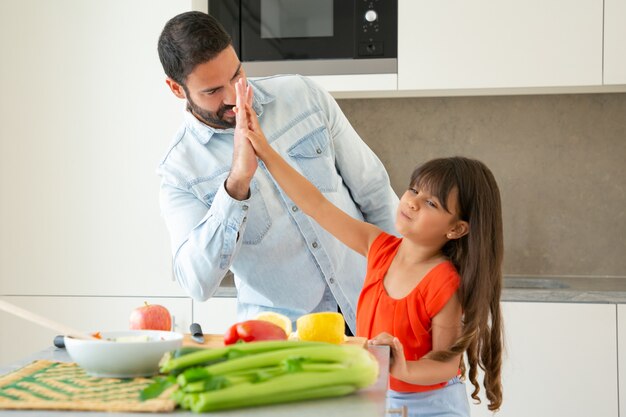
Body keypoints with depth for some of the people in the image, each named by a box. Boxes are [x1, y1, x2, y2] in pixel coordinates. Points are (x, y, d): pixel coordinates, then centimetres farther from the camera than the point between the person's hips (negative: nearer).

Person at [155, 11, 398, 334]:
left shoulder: (303, 96, 0)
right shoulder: (180, 170, -7)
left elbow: (374, 191, 9)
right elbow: (197, 283, -20)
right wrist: (237, 181, -29)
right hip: (282, 332, -1)